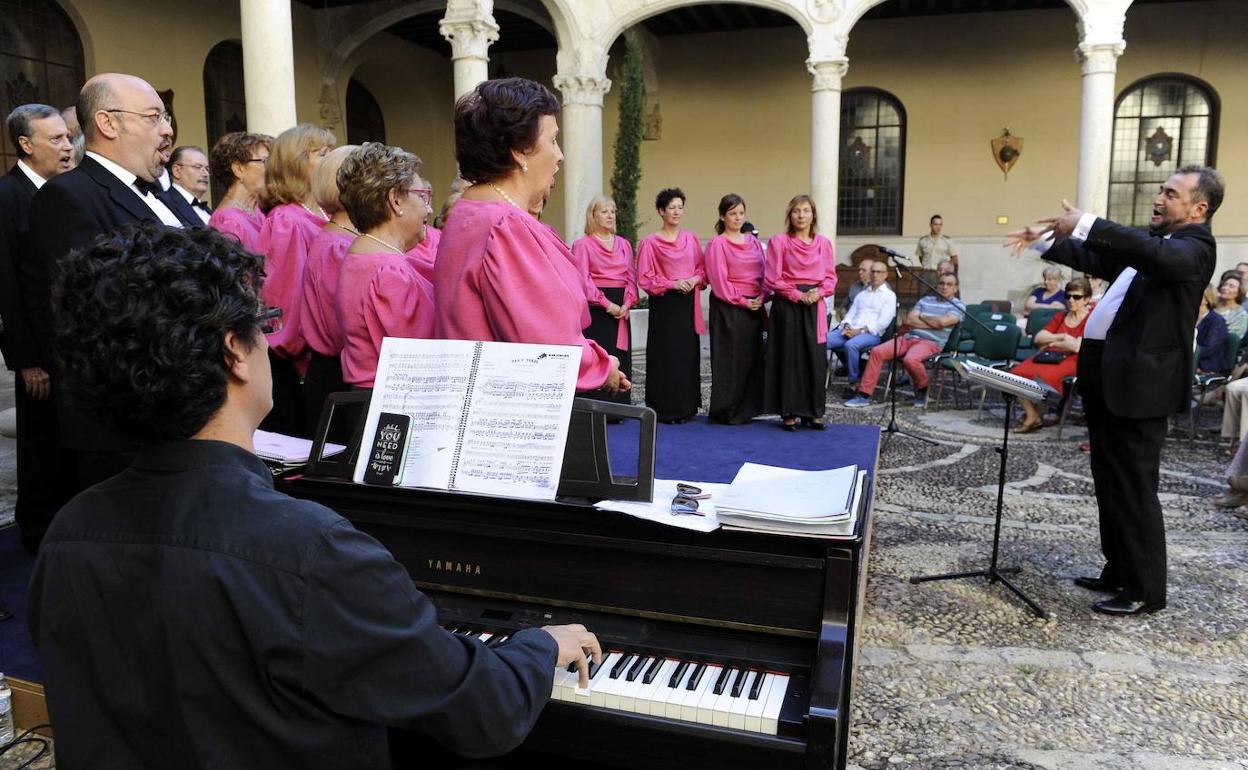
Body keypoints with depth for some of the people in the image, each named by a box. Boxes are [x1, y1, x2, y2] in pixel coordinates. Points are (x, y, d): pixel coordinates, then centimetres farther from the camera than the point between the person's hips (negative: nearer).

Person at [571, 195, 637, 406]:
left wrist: (627, 303, -6)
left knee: (620, 357, 6)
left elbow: (631, 276, 10)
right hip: (595, 307, -5)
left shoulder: (623, 244, 15)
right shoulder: (583, 244, -2)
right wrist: (607, 304, -16)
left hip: (620, 308, 5)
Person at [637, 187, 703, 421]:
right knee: (666, 355, -4)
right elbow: (644, 277, -6)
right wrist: (672, 283, -14)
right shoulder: (650, 242, -4)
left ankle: (686, 406, 15)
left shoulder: (691, 238, 10)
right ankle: (665, 408, 5)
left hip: (689, 303, 5)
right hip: (664, 305, -4)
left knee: (689, 354, 6)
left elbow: (702, 267, 15)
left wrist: (695, 280, -6)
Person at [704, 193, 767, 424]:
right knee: (730, 359, -4)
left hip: (754, 308, 6)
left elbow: (763, 274, 12)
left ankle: (746, 409, 15)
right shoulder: (717, 244, -4)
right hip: (728, 308, -6)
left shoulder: (753, 241, 14)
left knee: (752, 358, 7)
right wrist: (743, 302, -12)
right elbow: (719, 281, -10)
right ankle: (727, 411, 4)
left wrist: (761, 298, -5)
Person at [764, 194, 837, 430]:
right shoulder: (779, 241, -2)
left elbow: (830, 277, 9)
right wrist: (798, 295, -13)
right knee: (789, 358, 0)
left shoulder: (824, 243, 9)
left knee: (815, 358, 2)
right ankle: (789, 412, 7)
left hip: (815, 307, 3)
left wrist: (818, 292, -10)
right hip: (787, 306, -3)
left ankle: (813, 412, 13)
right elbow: (773, 278, -6)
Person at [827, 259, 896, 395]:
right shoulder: (862, 295, 27)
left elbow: (883, 322, -6)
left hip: (871, 333, -6)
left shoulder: (889, 295, 7)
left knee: (851, 345, -38)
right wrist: (847, 327, -5)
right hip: (851, 331, 6)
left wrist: (860, 331, -15)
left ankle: (853, 383, -23)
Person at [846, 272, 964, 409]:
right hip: (909, 337, 5)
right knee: (877, 351, -15)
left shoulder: (958, 306, 5)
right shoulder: (925, 300, 20)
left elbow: (942, 322, -14)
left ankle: (923, 390, -5)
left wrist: (922, 317, 2)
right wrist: (932, 323, -3)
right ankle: (864, 395, -13)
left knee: (910, 359, -36)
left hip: (931, 342, -5)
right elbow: (909, 320, 8)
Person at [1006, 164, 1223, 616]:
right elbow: (1096, 261, 26)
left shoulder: (1194, 247, -9)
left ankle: (1147, 590, 9)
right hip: (1107, 376, 9)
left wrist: (1086, 225, -35)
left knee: (1134, 489, -3)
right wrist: (1047, 240, 13)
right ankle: (1120, 573, 28)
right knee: (1110, 483, 16)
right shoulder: (1149, 246, 19)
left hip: (1139, 381, -9)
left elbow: (1159, 255, -31)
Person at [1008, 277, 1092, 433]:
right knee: (1017, 372, -21)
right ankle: (1031, 415, -14)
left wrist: (1052, 342, 3)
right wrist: (1062, 337, -5)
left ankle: (1035, 416, -13)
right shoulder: (1060, 317, 20)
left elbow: (1077, 347, -13)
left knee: (1044, 376, -36)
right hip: (1047, 356, 6)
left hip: (1073, 361, -6)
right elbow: (1038, 338, 10)